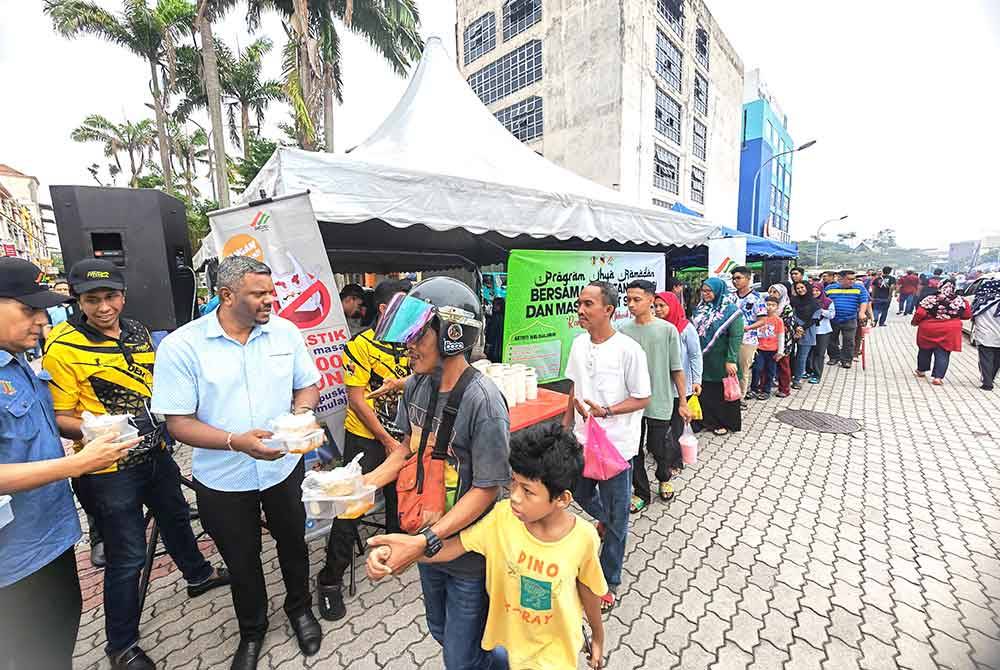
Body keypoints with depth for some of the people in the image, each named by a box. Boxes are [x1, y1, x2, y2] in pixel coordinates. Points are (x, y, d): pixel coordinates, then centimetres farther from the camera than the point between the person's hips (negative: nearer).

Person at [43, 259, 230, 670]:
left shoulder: (138, 332, 3)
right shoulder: (62, 346, -16)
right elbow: (59, 418, -15)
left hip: (155, 454, 6)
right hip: (108, 468, -6)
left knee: (176, 517, 25)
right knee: (127, 558, 5)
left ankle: (198, 574, 50)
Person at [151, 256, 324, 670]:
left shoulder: (286, 332, -8)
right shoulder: (181, 346, -15)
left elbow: (307, 385, 2)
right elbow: (178, 422, -14)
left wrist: (302, 412, -19)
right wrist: (237, 441, -29)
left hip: (284, 468, 2)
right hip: (223, 480, -1)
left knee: (293, 544, 22)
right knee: (241, 561, 21)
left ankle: (300, 608, 51)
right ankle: (251, 631, 50)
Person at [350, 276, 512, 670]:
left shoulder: (482, 401, -29)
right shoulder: (415, 386, -8)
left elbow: (486, 489, -23)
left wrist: (424, 542, -27)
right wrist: (366, 483, -5)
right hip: (426, 542, 7)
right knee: (440, 631, 30)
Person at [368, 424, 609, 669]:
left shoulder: (583, 538, -27)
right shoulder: (503, 516, -25)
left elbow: (588, 589, -9)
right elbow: (451, 547, -21)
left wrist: (598, 637, 8)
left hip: (555, 649, -1)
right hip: (510, 635, 2)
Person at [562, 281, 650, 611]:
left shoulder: (628, 350, -20)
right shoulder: (578, 343, -1)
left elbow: (643, 399, -13)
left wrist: (605, 411, -26)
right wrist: (566, 424, 12)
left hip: (616, 445, -5)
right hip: (583, 440, 6)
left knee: (616, 518, 13)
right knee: (581, 494, 26)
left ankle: (610, 582, 34)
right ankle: (605, 520, 58)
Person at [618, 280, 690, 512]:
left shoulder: (668, 330, -8)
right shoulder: (622, 330, -4)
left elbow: (676, 369, -2)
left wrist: (683, 402, 0)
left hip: (659, 401, -1)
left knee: (659, 448, 12)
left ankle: (664, 478, 45)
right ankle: (641, 492, 32)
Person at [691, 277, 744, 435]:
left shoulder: (730, 310, -11)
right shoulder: (700, 309, 6)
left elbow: (736, 337, -17)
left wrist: (731, 360, -22)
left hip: (720, 362, -5)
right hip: (703, 360, 5)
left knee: (722, 392, 8)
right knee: (705, 391, 13)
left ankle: (725, 422, 25)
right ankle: (709, 420, 29)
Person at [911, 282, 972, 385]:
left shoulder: (930, 299, -11)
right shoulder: (960, 300, -3)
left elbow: (920, 313, -15)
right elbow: (968, 315, 5)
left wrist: (915, 322, 1)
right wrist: (954, 315, 21)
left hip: (928, 331, -1)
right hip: (949, 332, 1)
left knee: (925, 351, 17)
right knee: (943, 355, 5)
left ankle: (921, 370, 32)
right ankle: (938, 377, -1)